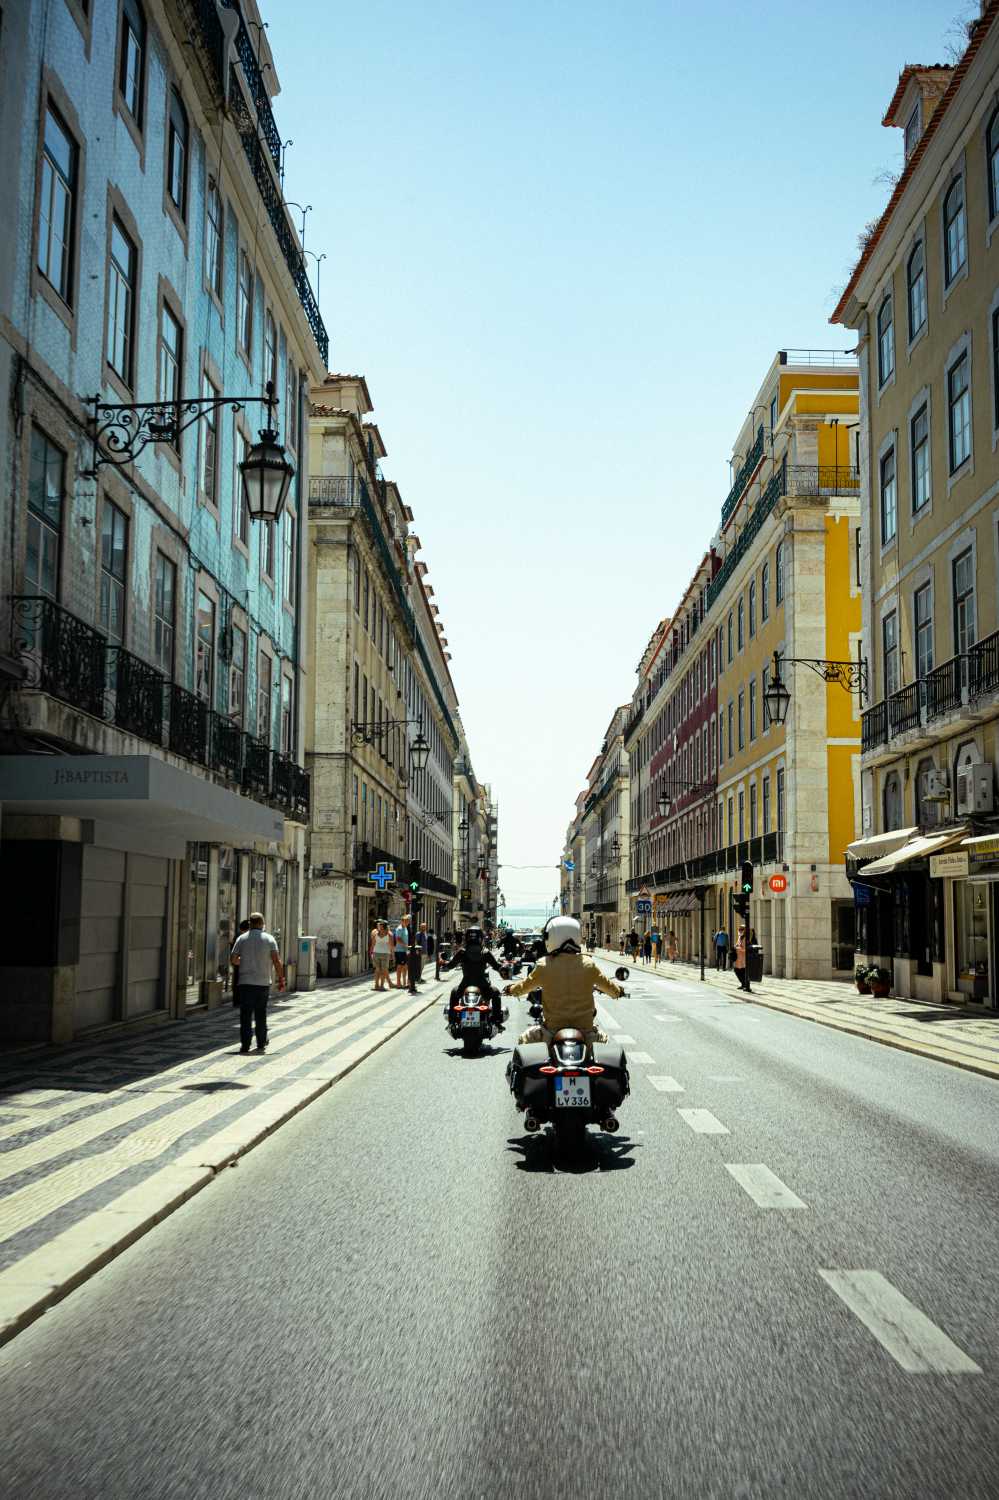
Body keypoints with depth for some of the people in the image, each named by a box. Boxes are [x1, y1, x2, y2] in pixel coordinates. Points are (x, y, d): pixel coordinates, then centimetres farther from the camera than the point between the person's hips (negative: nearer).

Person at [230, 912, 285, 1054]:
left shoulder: (242, 938, 2)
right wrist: (281, 979, -2)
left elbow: (233, 959, 0)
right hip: (263, 983, 0)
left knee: (246, 1015, 2)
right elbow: (277, 961, -7)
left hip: (245, 982, 0)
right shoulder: (269, 939, 0)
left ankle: (245, 1045, -3)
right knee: (261, 1015, 11)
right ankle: (261, 1045, 13)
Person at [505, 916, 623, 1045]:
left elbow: (526, 986, 8)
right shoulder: (588, 965, -7)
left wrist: (510, 989, 29)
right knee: (603, 1038, 32)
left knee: (523, 1039, 23)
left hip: (553, 1029, -1)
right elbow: (609, 986, 7)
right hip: (585, 1030, 1)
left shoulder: (544, 966, -10)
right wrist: (618, 990, 31)